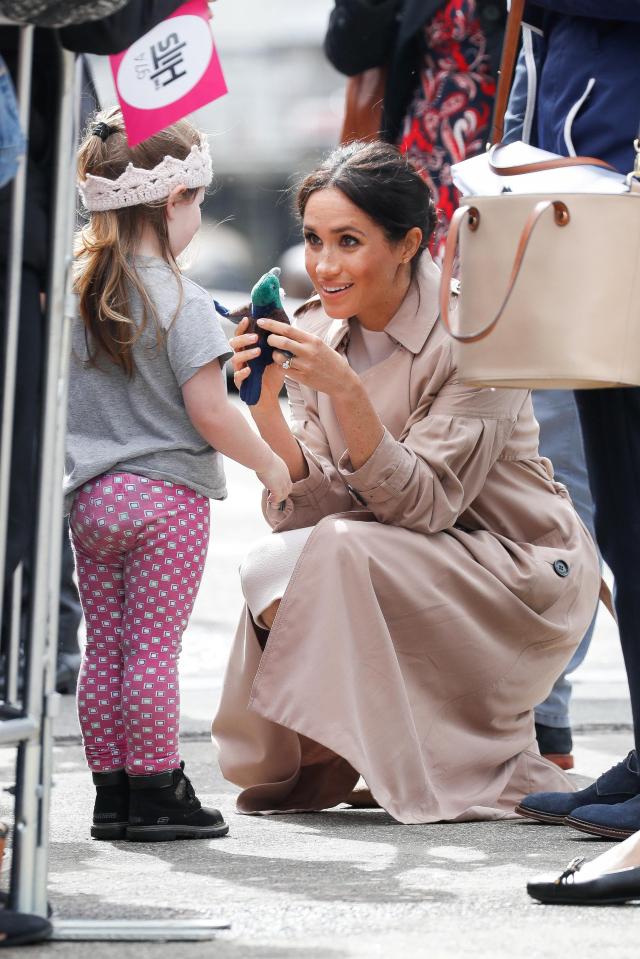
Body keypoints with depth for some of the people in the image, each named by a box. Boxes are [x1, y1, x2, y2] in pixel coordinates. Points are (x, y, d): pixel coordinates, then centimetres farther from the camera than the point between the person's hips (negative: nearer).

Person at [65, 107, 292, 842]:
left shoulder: (73, 291, 5)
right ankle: (154, 792, 1)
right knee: (154, 647, -2)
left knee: (104, 648, 9)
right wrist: (269, 464, -2)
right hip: (167, 493, -6)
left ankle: (111, 792, 12)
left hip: (90, 496, 6)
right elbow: (208, 412, -15)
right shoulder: (180, 303, -13)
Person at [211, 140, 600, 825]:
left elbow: (423, 502, -25)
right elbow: (310, 505, -8)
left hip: (524, 573, -5)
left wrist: (346, 390, -35)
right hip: (413, 569, 5)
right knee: (271, 566, -21)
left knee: (342, 552, -28)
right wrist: (266, 408, -23)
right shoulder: (318, 334, -1)